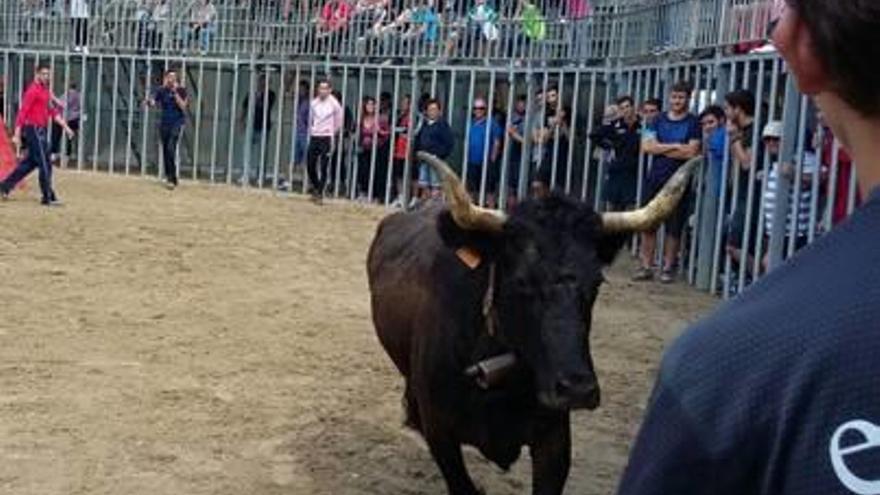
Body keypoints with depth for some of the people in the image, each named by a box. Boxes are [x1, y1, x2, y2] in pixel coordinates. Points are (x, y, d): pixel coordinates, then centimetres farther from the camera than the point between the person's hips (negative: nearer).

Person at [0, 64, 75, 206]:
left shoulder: (46, 91, 15)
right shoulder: (33, 90, -12)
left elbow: (52, 111, 21)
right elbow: (22, 112, -16)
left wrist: (65, 126, 15)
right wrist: (17, 134, -20)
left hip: (41, 131, 9)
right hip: (34, 130, -9)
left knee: (30, 162, 15)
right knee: (45, 165, -5)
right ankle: (48, 197, 1)